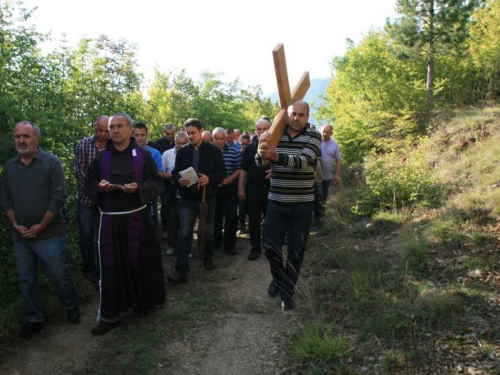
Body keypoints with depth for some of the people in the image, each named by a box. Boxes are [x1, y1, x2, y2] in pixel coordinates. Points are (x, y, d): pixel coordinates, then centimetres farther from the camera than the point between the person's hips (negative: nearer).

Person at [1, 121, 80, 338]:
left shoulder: (51, 163, -7)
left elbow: (58, 197, -11)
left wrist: (40, 226, -13)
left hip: (49, 234, -4)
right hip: (21, 236, 5)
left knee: (59, 276, 2)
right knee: (27, 280, 12)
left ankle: (72, 308, 27)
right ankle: (34, 320, 28)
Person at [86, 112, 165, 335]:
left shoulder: (143, 155, 1)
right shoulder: (102, 157, 7)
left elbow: (155, 183, -1)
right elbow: (89, 184, 12)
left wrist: (138, 188, -20)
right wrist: (99, 186, -11)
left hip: (137, 217, -1)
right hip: (110, 219, 1)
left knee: (140, 261, 8)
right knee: (111, 266, 3)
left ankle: (141, 301, 31)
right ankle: (109, 314, 12)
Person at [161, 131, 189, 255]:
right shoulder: (167, 154, -2)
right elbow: (160, 173, -1)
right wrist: (173, 177, -15)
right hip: (172, 190, 1)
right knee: (172, 219, 11)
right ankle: (171, 245, 27)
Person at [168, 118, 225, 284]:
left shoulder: (213, 150, -4)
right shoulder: (182, 151, 3)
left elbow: (222, 172, -5)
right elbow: (175, 172, 6)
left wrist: (209, 179, -23)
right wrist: (179, 180, -17)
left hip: (207, 198, -1)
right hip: (187, 199, 1)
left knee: (208, 232, 14)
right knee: (184, 234, -6)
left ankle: (208, 260, 37)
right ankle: (181, 270, -4)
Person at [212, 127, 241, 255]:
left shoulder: (234, 152, -3)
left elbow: (240, 168, 0)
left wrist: (230, 179, -13)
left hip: (230, 188, -1)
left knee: (231, 216, -1)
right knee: (216, 216, 13)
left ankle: (229, 245, 9)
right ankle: (216, 242, 29)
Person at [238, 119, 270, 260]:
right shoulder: (250, 148, 6)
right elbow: (243, 170, 6)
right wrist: (241, 188, 1)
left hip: (271, 188, -2)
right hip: (253, 188, 2)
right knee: (254, 220, 5)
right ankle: (255, 248, 17)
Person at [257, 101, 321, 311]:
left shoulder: (313, 137, -6)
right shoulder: (274, 136, 3)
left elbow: (302, 161, -25)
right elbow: (260, 163, -8)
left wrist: (275, 156, -42)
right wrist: (261, 151, -34)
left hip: (302, 204, -2)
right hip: (276, 201, 2)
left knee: (296, 250, 5)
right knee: (269, 244, 2)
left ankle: (287, 293, 21)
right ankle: (278, 277, 31)